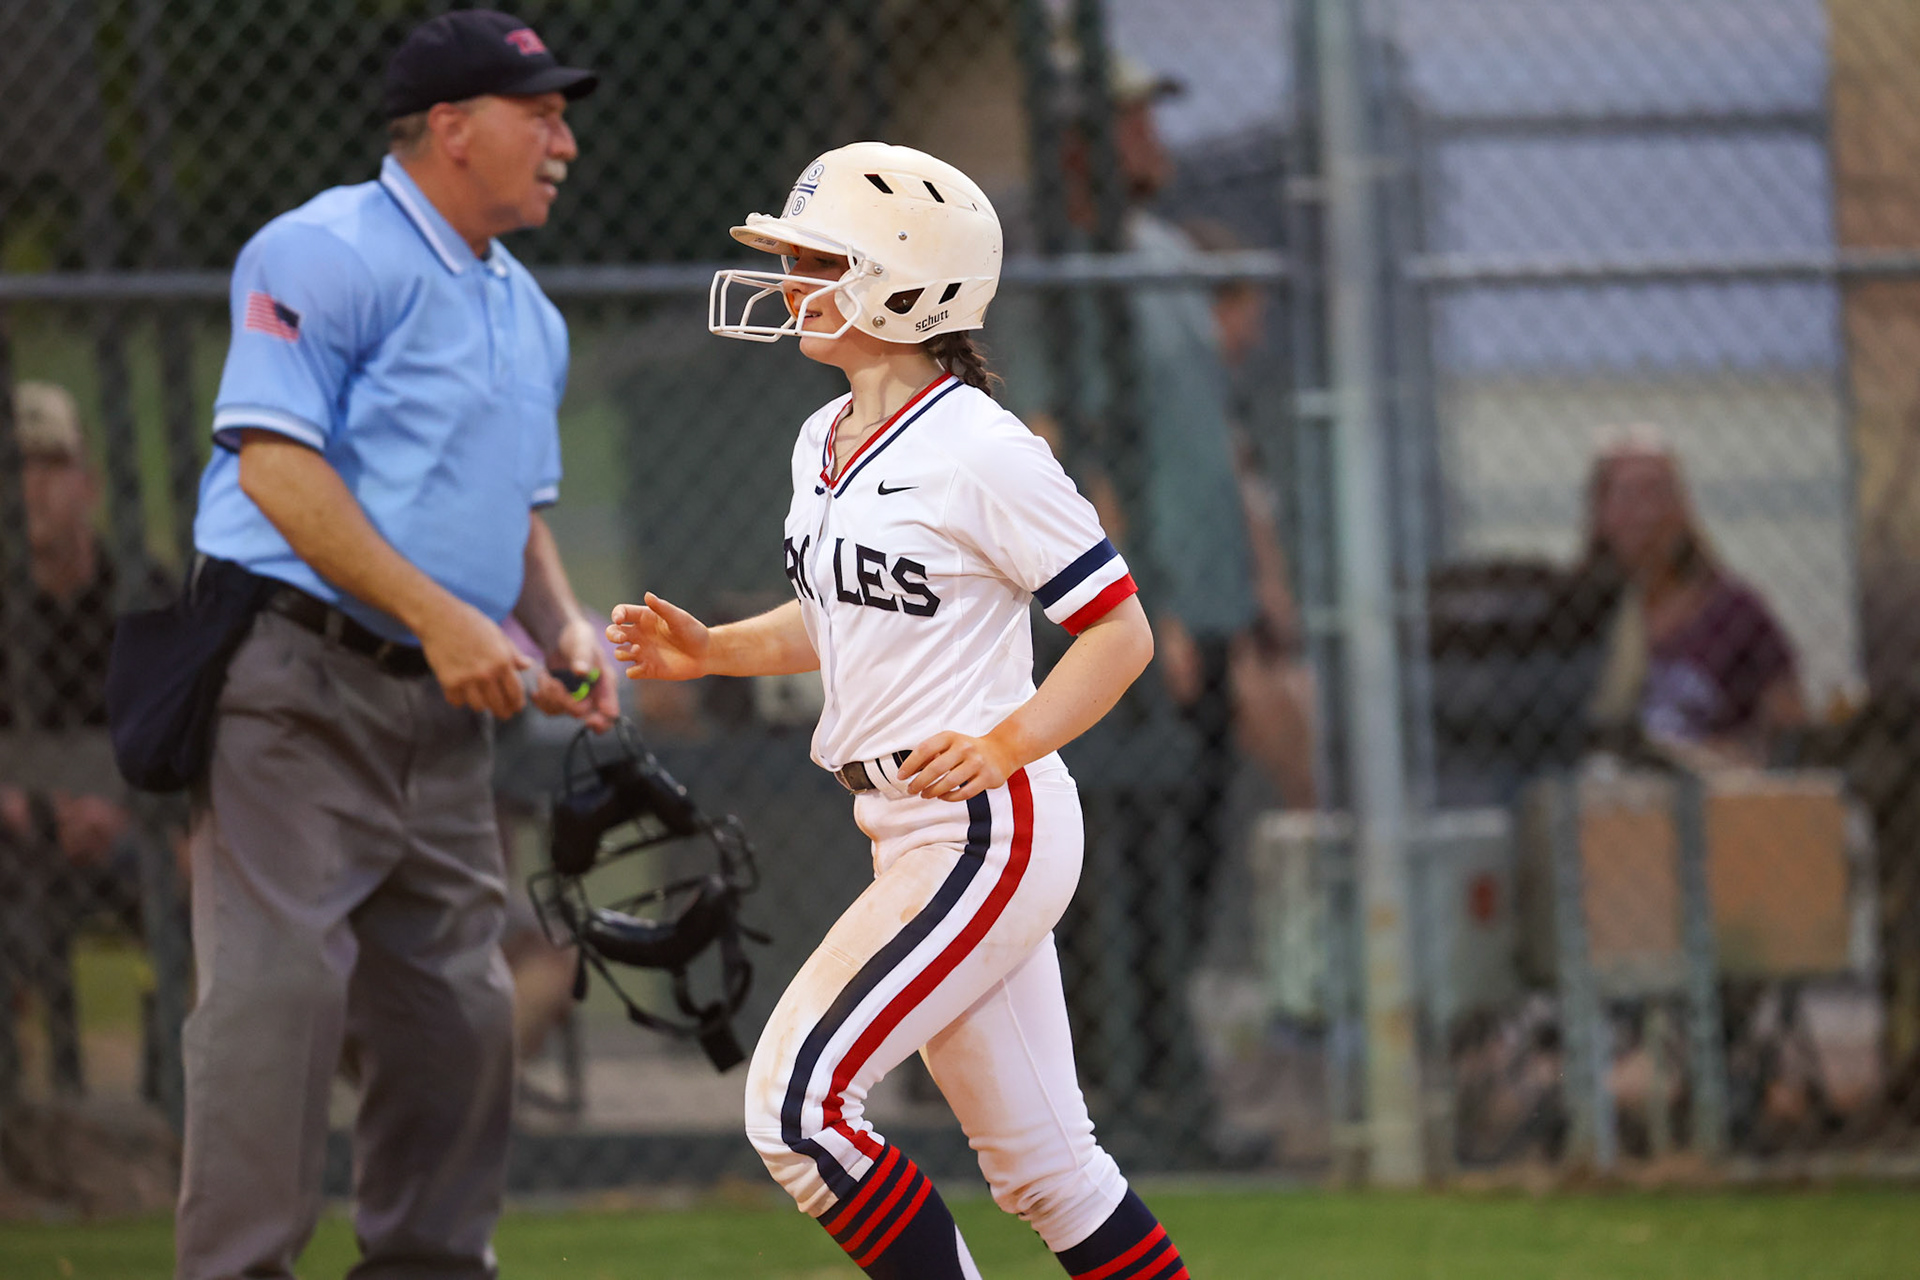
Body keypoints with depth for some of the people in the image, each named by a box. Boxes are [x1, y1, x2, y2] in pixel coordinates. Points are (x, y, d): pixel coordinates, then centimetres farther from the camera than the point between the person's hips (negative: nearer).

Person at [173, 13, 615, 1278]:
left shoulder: (529, 315, 20)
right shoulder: (330, 256, -8)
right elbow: (276, 465, -16)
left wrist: (562, 624, 7)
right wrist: (439, 616, -21)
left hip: (446, 713, 9)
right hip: (299, 687, -9)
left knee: (460, 1007, 8)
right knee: (281, 988, -12)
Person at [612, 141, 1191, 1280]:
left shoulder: (981, 451, -15)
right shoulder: (824, 444, 11)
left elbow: (1121, 631, -13)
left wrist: (1003, 745, -24)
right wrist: (712, 652, 11)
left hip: (986, 827, -9)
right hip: (913, 834, 9)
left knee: (797, 1100, -13)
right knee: (1036, 1158, 11)